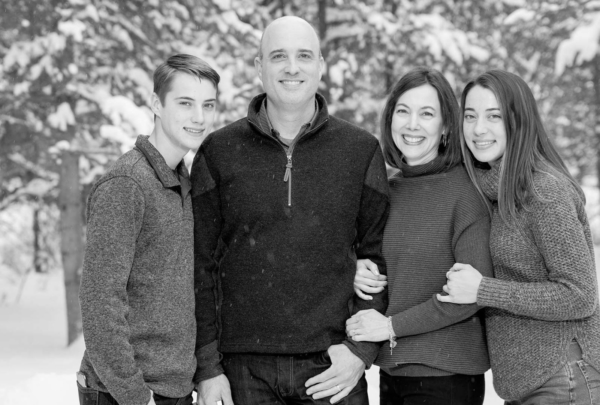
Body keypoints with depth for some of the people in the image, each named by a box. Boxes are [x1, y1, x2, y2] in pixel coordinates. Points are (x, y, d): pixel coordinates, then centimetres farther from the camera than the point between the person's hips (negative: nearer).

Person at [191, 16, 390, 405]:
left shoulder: (361, 149, 4)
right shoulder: (219, 151, 3)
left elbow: (377, 255, 6)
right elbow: (201, 265, 3)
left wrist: (362, 349, -4)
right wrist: (208, 366, -2)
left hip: (332, 368, 0)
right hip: (245, 369, 0)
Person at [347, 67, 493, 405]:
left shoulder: (465, 190, -11)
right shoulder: (388, 190, 7)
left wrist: (392, 326, -15)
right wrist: (357, 273, -4)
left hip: (446, 376, -5)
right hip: (391, 370, 6)